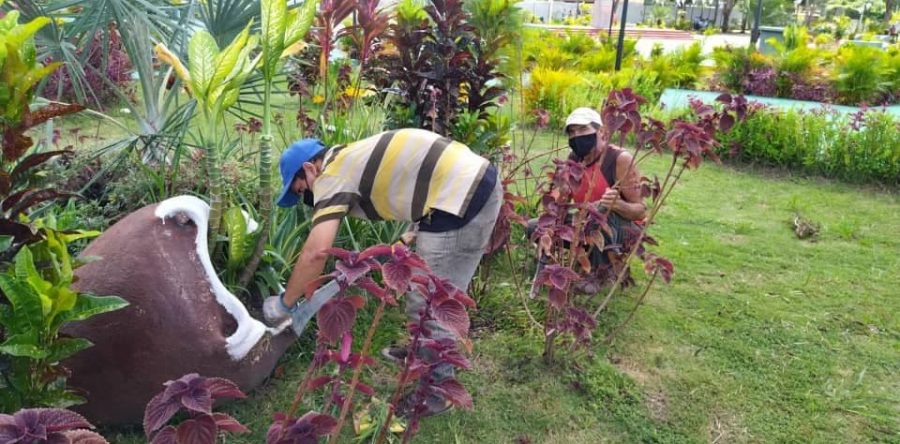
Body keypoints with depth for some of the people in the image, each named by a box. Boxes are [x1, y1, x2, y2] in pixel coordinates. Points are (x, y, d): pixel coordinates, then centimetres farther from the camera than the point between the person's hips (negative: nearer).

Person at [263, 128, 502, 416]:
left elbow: (317, 251, -14)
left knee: (430, 304, 1)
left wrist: (284, 303, -4)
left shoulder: (331, 175, -5)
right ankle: (425, 352, 44)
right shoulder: (352, 160, 22)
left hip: (461, 196, -10)